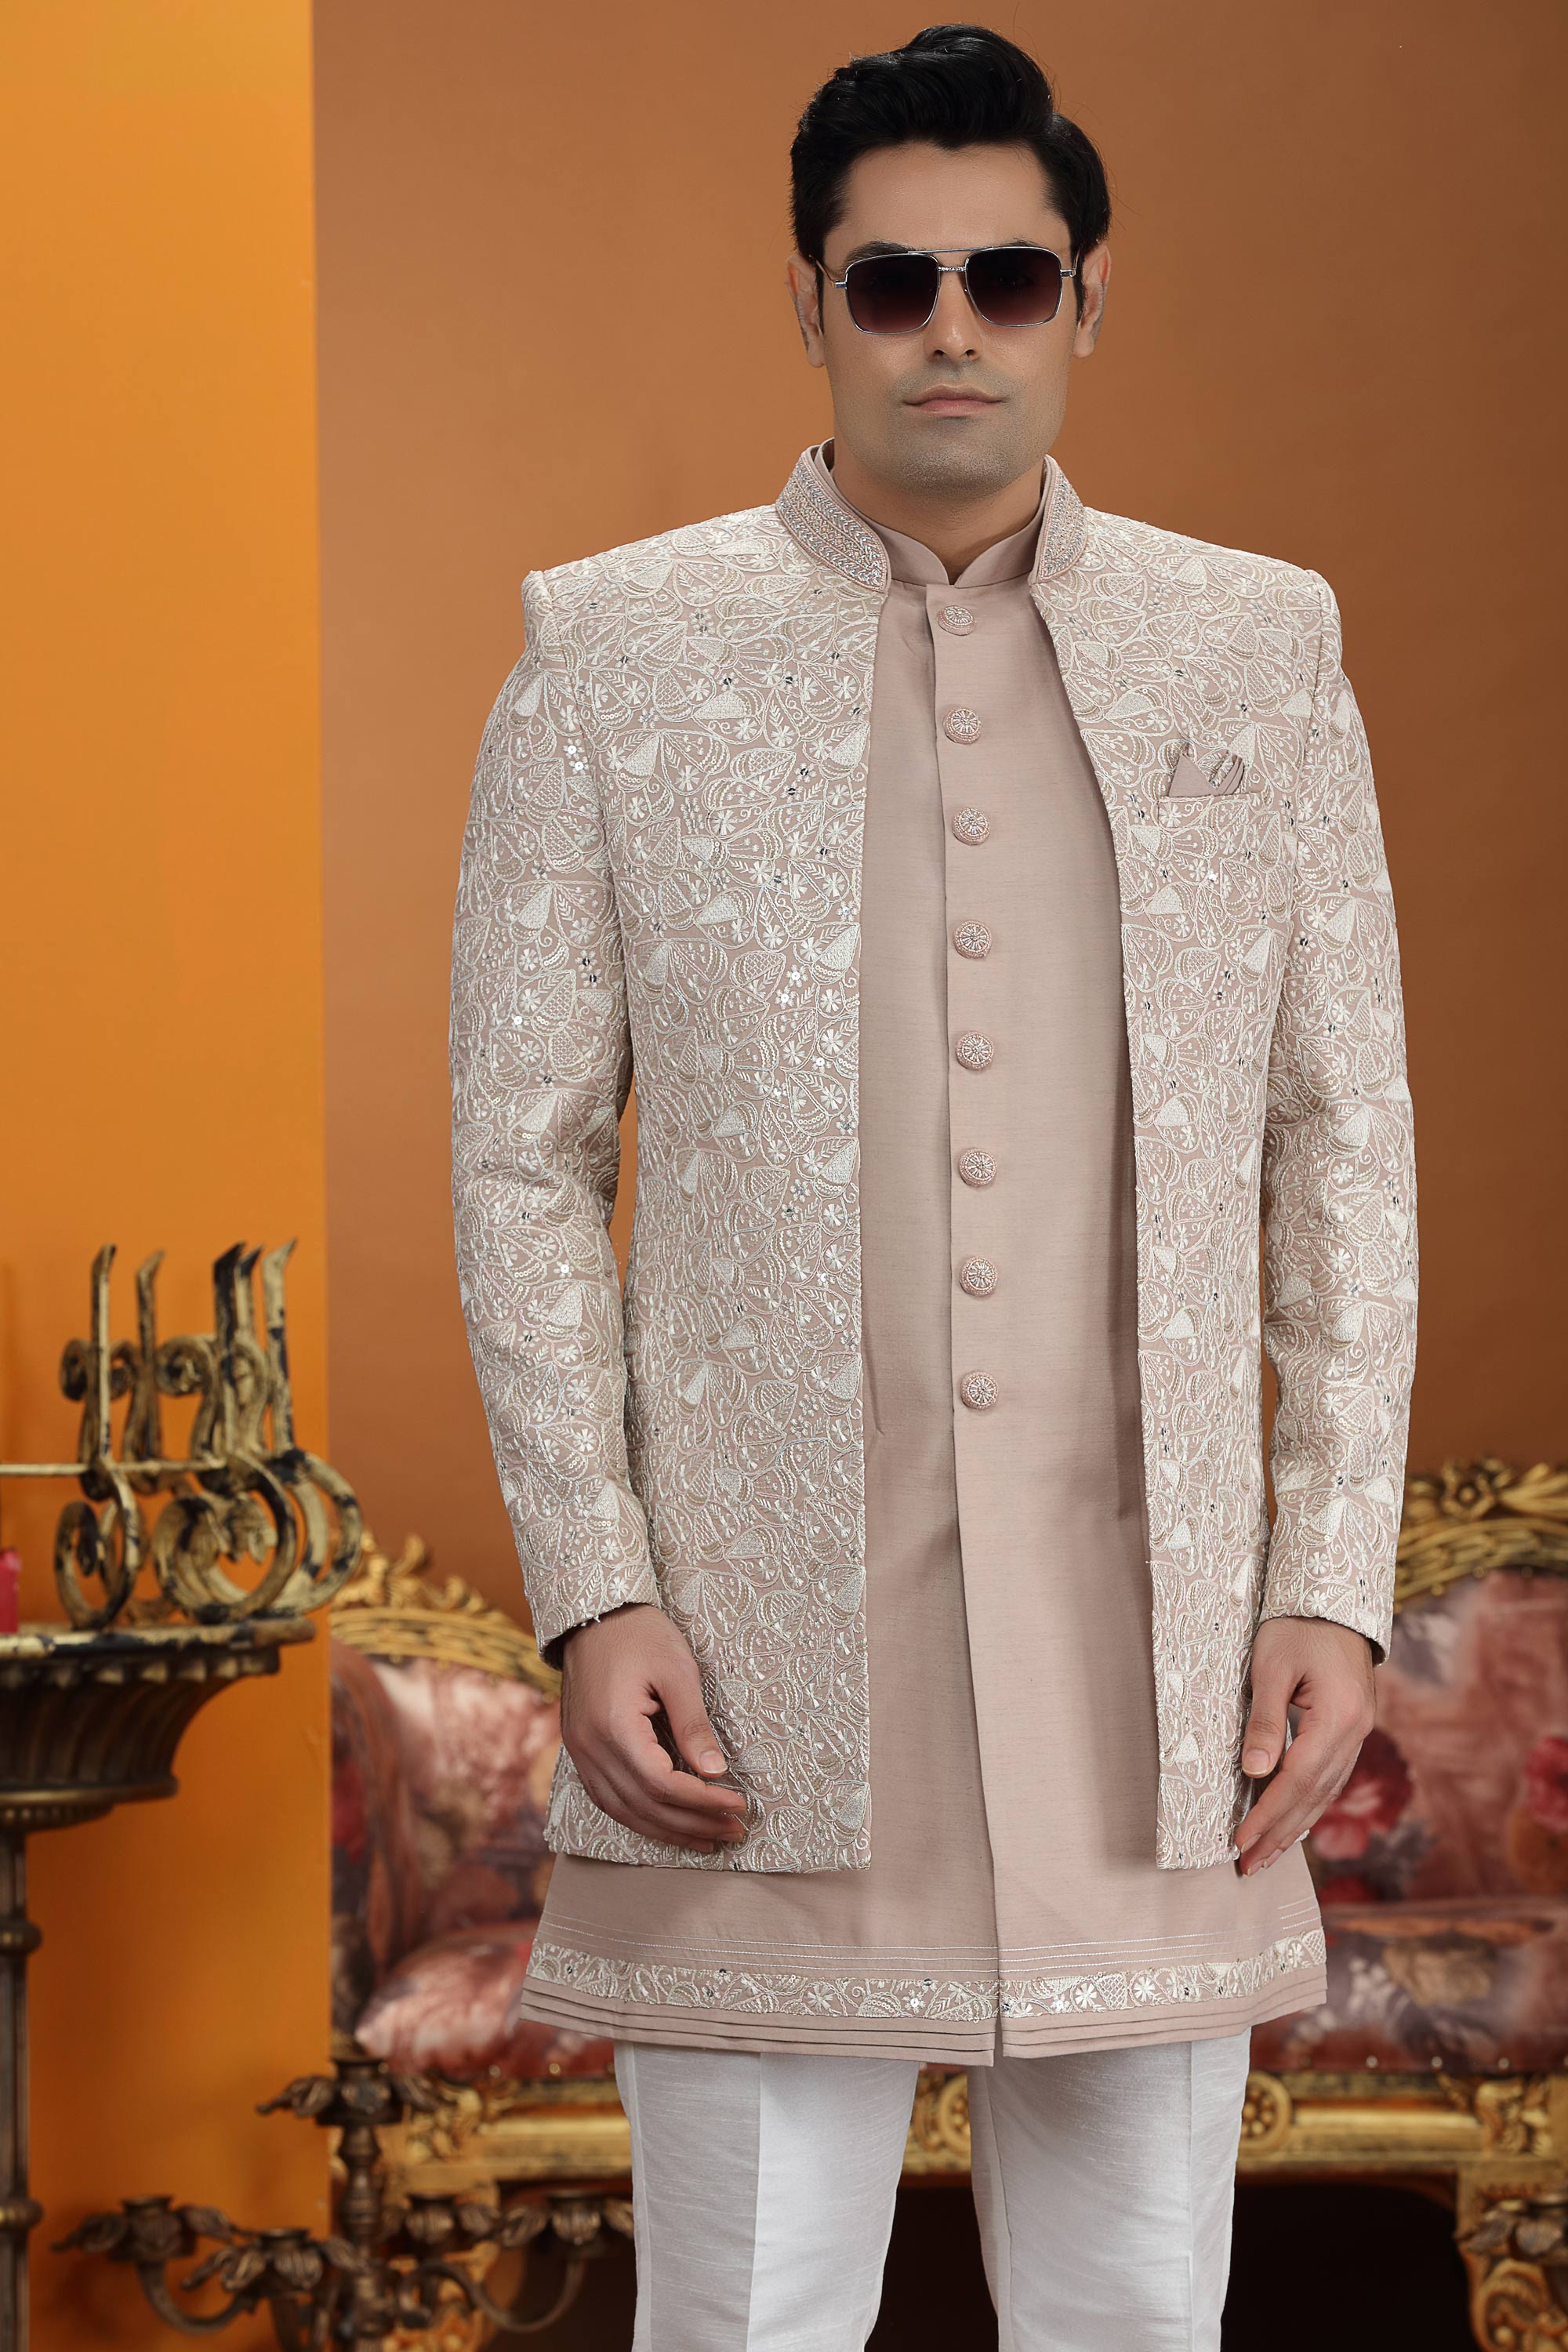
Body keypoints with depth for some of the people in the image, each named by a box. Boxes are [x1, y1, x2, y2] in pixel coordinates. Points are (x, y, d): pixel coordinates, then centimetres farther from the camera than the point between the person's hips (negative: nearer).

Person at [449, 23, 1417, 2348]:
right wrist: (593, 1593, -5)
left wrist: (1334, 1586, 2)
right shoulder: (615, 652, 4)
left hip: (1149, 1662, 2)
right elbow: (524, 1159, 3)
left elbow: (1346, 1144, 9)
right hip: (758, 1667, -1)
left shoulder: (1259, 648, 9)